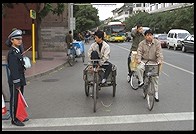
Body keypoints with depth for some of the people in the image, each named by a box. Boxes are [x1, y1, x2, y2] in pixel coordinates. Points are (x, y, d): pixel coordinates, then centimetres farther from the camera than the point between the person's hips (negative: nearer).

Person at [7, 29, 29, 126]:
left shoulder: (17, 51, 13)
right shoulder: (12, 53, -17)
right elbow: (13, 69, -21)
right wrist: (17, 83, -22)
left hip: (20, 79, 9)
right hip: (15, 81, -9)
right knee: (15, 100, 1)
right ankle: (14, 119, 11)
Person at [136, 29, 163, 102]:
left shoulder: (157, 43, -3)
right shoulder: (142, 43, -1)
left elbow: (159, 52, -9)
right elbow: (139, 52, -7)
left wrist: (160, 60, -25)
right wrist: (138, 59, -26)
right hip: (144, 61, 0)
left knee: (155, 77, 1)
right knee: (139, 68, -32)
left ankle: (156, 92, 14)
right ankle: (141, 81, -9)